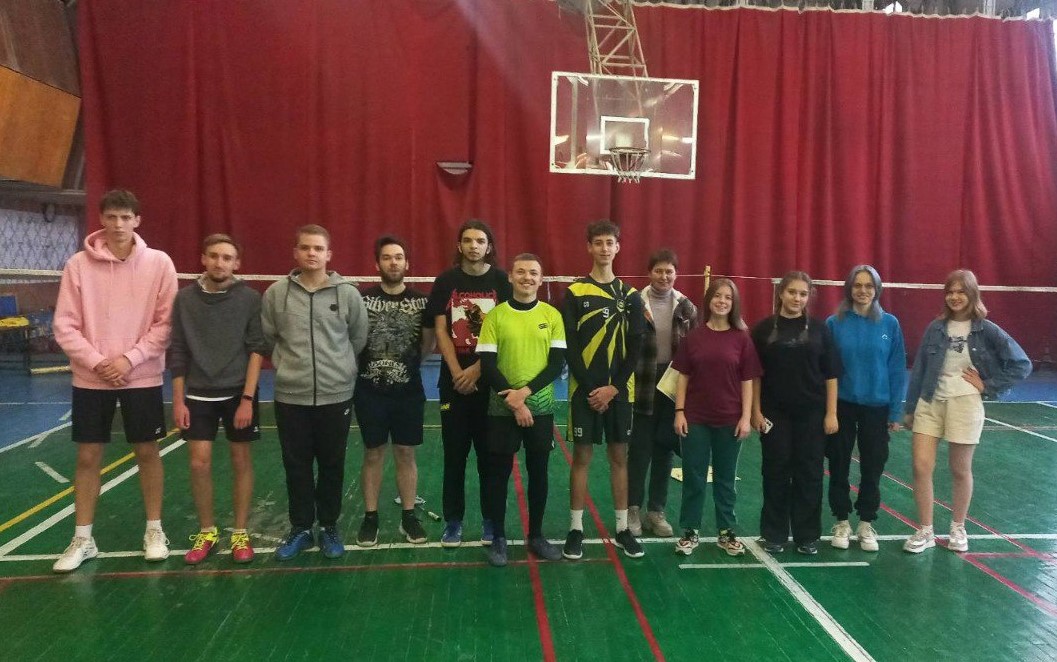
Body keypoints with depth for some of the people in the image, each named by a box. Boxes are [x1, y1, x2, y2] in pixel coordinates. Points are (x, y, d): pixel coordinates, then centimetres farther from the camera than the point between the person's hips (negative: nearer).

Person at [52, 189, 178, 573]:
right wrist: (96, 362, -13)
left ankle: (154, 530, 22)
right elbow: (64, 325, -2)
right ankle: (82, 540, 21)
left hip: (142, 377, -1)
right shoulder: (79, 264, -2)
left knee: (147, 452, 8)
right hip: (90, 379, 1)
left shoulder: (159, 263, -4)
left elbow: (166, 323, -5)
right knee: (87, 457, 8)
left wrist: (129, 359, -13)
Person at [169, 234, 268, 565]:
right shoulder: (185, 298, 1)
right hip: (198, 395, 2)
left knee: (241, 461, 5)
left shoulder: (250, 298, -5)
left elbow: (257, 350, -7)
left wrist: (247, 398, -13)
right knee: (200, 463, 2)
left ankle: (241, 533, 18)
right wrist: (178, 400, 0)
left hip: (238, 393, -1)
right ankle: (206, 532, 20)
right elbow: (177, 353, 4)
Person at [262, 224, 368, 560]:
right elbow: (268, 337, 10)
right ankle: (300, 528, 26)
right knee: (296, 466, 10)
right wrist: (286, 365, 8)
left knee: (332, 465, 10)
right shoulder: (276, 293, -1)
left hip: (336, 394, -1)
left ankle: (329, 528, 26)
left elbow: (359, 338, 7)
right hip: (290, 396, 1)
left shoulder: (348, 293, -3)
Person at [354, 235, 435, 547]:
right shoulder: (362, 299, -3)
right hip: (370, 390, -1)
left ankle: (408, 516, 22)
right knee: (372, 453, 9)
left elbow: (427, 347, 7)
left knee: (406, 453, 10)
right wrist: (369, 362, -6)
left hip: (409, 390, 1)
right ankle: (370, 517, 22)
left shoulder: (421, 301, 0)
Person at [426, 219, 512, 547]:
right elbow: (440, 331, 0)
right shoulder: (445, 281, 3)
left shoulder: (501, 281, -1)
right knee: (454, 453, 7)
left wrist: (477, 370, -12)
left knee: (489, 453, 6)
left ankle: (491, 519, 19)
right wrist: (457, 372, -10)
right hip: (453, 380, 1)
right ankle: (453, 520, 18)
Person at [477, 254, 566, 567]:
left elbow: (557, 363, -3)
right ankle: (499, 538, 20)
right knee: (498, 473, 5)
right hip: (502, 409, -1)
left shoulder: (552, 315, 1)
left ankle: (536, 535, 26)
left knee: (538, 471, 10)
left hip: (541, 407, 1)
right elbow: (487, 366, -7)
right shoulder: (495, 315, -3)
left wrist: (526, 391, -15)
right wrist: (513, 402, -14)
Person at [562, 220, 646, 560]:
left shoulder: (630, 295, 6)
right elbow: (569, 347, -5)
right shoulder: (575, 293, -1)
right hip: (584, 389, -2)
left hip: (620, 390, 2)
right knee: (581, 456, 3)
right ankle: (576, 529, 13)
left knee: (619, 456, 9)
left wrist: (613, 387, -10)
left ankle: (622, 528, 19)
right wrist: (590, 388, -12)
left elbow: (635, 348, 1)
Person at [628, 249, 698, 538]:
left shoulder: (686, 307, 4)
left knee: (665, 449, 11)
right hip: (643, 385, -3)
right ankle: (633, 508, 18)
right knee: (639, 449, 3)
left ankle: (656, 510, 23)